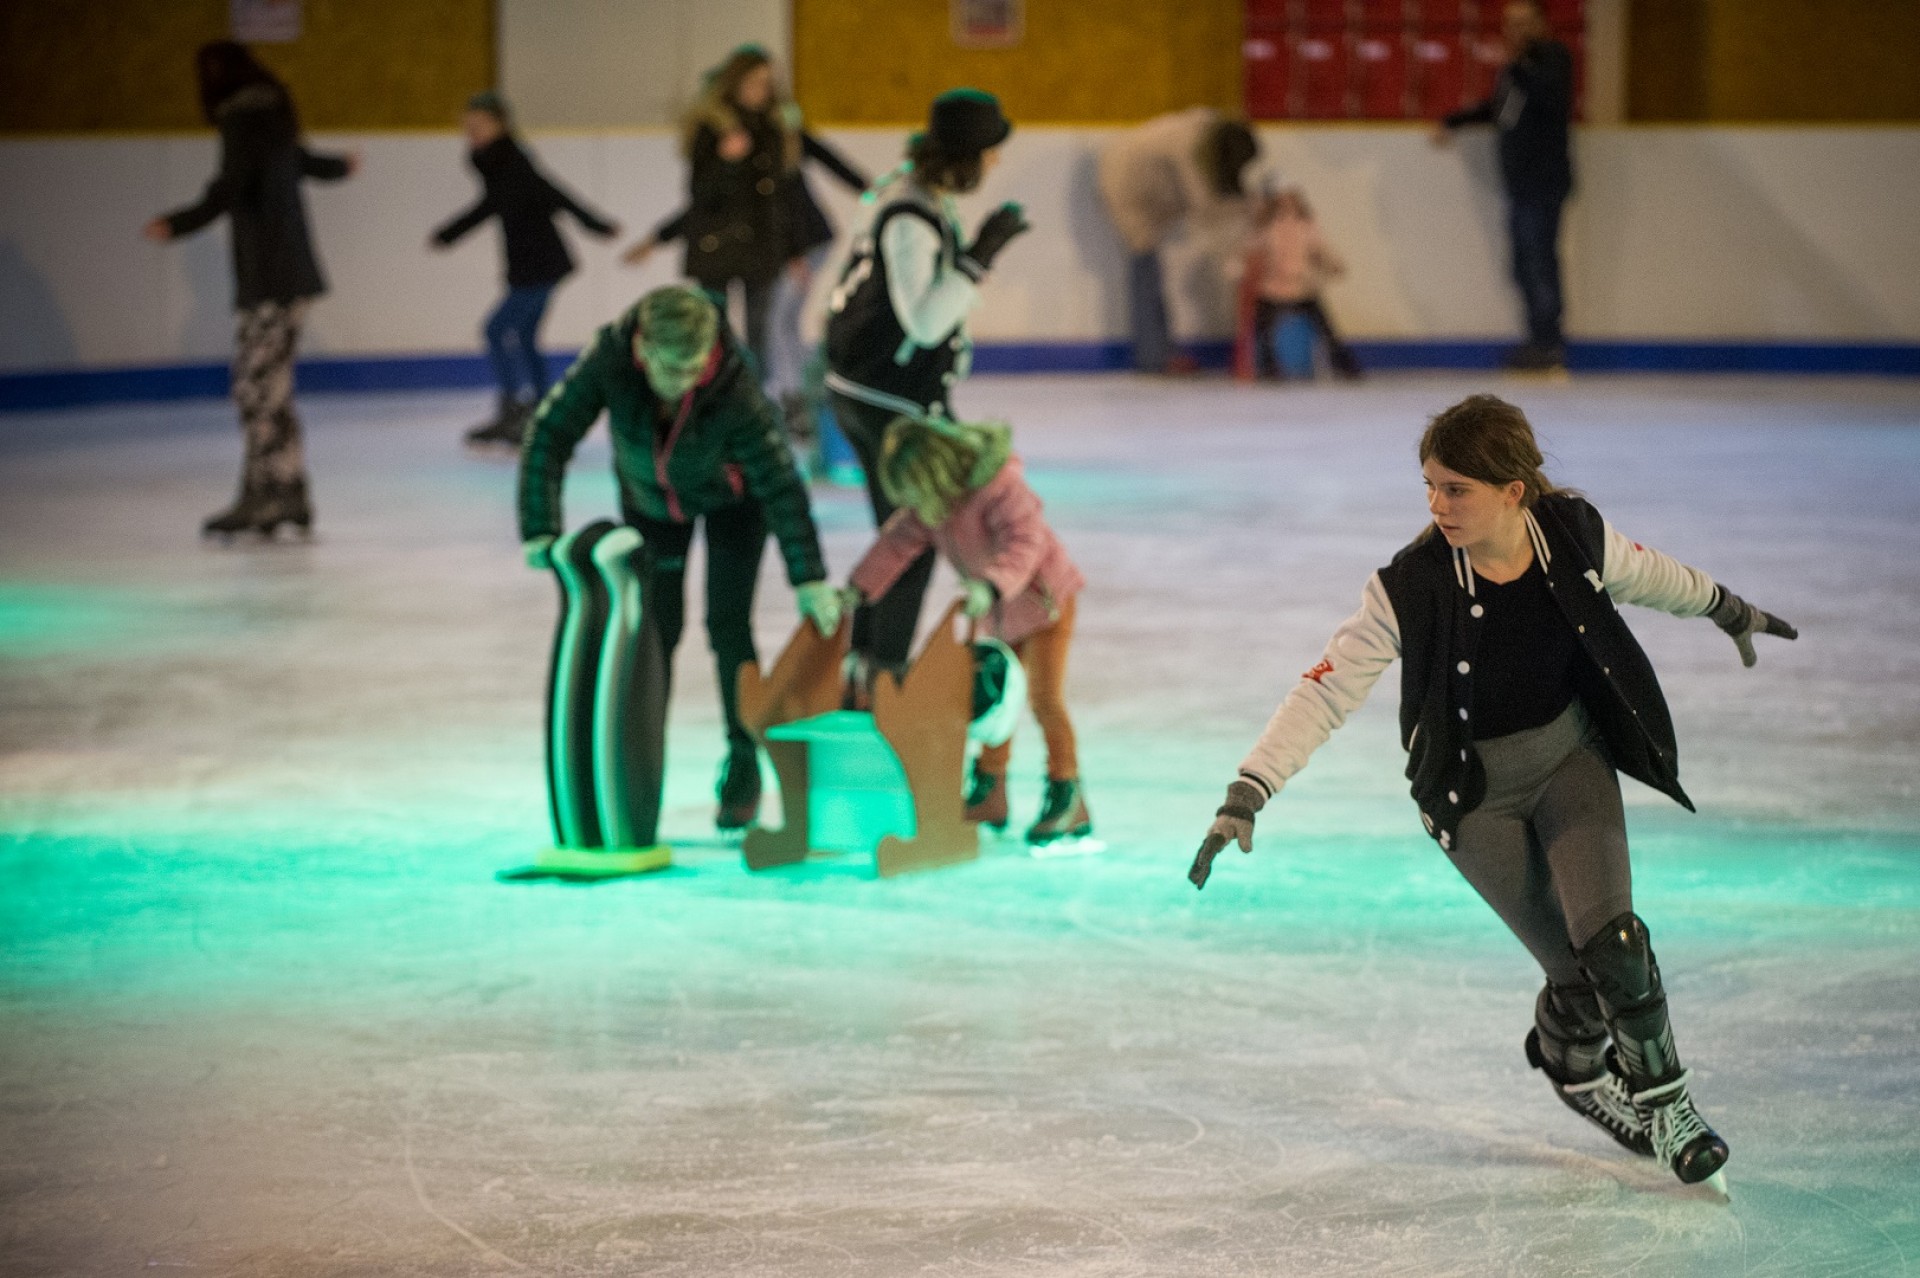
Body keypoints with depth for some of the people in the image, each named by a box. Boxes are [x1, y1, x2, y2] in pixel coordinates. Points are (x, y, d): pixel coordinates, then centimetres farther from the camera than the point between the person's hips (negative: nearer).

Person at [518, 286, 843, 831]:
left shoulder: (735, 390, -41)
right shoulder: (608, 360, -37)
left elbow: (780, 484, -36)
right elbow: (549, 435, -30)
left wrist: (809, 579, -38)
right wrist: (540, 530, -37)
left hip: (730, 495, -2)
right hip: (650, 496, 2)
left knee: (728, 624, -7)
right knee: (656, 625, 2)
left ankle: (743, 764, 11)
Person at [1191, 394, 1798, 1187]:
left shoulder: (1574, 535, -18)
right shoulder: (1410, 588, -27)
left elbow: (1646, 577, 5)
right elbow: (1326, 689, -26)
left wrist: (1727, 608, 23)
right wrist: (1247, 794, -34)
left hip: (1572, 759, 2)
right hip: (1475, 793, -2)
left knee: (1611, 941, -15)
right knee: (1580, 973, -3)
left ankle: (1663, 1099, 10)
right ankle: (1570, 1064, 32)